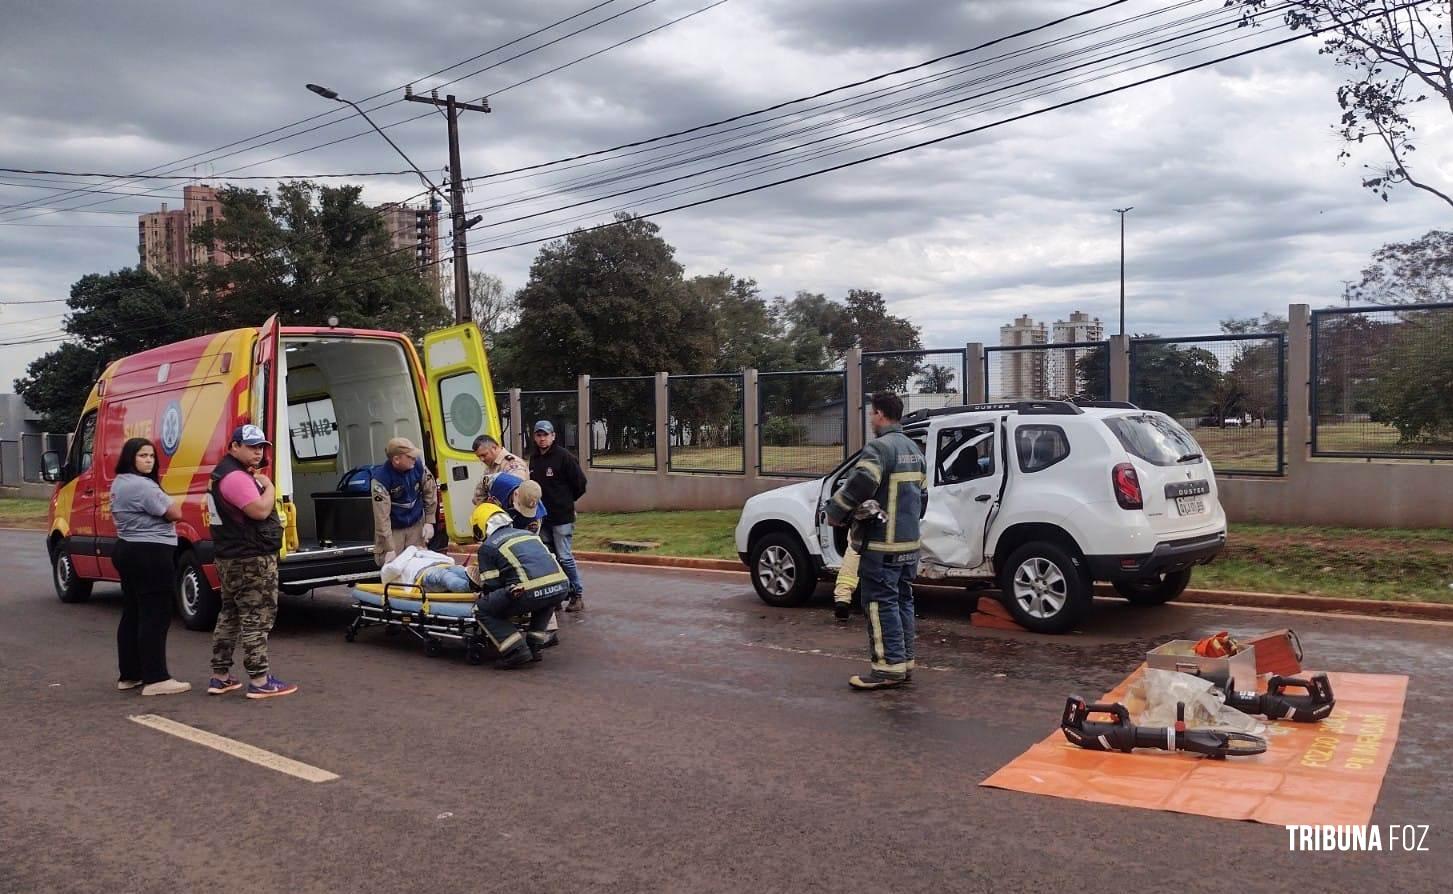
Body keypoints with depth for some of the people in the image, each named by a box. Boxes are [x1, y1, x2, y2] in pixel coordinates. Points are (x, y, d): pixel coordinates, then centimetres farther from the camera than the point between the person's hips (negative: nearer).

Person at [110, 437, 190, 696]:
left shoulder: (118, 483, 13)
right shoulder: (142, 486, -19)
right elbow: (175, 513, -16)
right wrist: (166, 505, 4)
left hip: (127, 550, 11)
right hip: (151, 554, -11)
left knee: (132, 614, 15)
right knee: (156, 616, -7)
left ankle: (129, 675, 21)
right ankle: (155, 679, -7)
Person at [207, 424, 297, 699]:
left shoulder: (227, 473, 17)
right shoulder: (236, 477, -18)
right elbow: (260, 510, -27)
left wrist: (258, 482, 7)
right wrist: (269, 485, -14)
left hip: (232, 557, 11)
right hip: (251, 559, -11)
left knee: (230, 615, 16)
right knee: (257, 618, -7)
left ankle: (220, 677, 22)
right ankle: (260, 681, -5)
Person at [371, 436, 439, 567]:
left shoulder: (417, 466, -16)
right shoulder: (381, 478, -28)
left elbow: (430, 491, 1)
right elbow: (382, 517, -28)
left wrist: (429, 522, -1)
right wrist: (389, 549, -28)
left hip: (416, 524, 3)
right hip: (393, 529, -3)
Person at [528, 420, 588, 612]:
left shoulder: (564, 457, -10)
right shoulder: (534, 459, 10)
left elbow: (580, 483, -8)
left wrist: (565, 501, 2)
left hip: (562, 517, -7)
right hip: (541, 516, 7)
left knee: (564, 557, -6)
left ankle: (577, 595, 4)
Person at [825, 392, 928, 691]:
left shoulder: (880, 447, -15)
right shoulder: (914, 449, 17)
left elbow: (861, 483, -29)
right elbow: (922, 494, 23)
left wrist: (835, 513, -17)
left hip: (883, 542, -9)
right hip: (909, 541, 10)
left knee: (880, 601, -6)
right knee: (902, 600, 14)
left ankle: (889, 666, -6)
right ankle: (905, 662, 19)